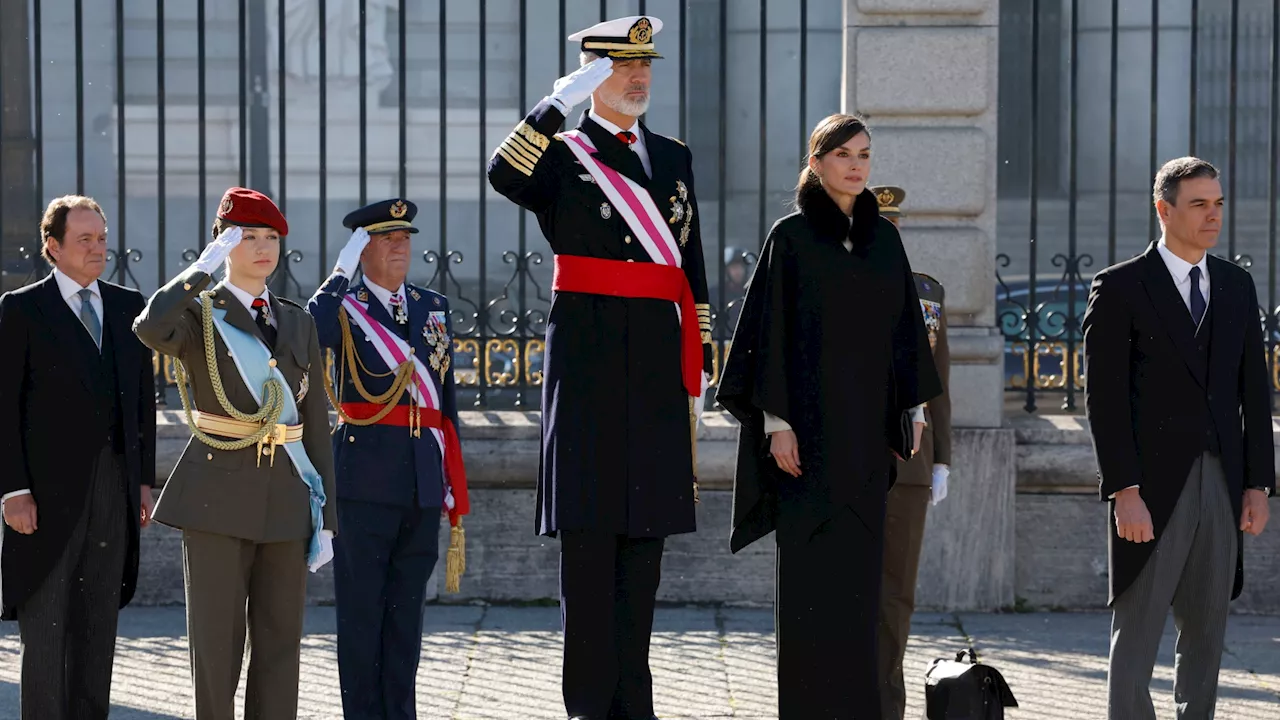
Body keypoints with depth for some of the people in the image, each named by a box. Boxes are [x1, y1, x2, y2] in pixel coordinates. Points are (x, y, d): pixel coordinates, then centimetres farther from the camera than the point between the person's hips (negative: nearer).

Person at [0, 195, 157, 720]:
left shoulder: (128, 306, 12)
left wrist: (144, 478, 9)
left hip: (114, 487, 5)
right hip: (50, 490, -5)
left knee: (99, 626, 9)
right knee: (46, 627, -2)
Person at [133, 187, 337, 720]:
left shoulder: (298, 324, 13)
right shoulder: (197, 315, 0)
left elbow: (316, 425, 12)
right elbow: (151, 329, -27)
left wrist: (325, 518, 8)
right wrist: (205, 266, -17)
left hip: (286, 497, 4)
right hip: (219, 497, -4)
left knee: (280, 642, 6)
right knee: (216, 642, -1)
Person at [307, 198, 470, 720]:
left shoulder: (434, 309, 14)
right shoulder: (344, 308, 0)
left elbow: (446, 404, 15)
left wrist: (455, 493, 11)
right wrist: (342, 271, -19)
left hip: (423, 482, 4)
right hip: (366, 480, -4)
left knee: (407, 608, 9)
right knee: (361, 610, 1)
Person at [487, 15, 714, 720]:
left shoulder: (674, 157, 16)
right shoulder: (562, 155, 1)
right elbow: (503, 174, -24)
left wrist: (697, 362, 15)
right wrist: (561, 99, -26)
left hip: (658, 360, 5)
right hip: (588, 357, -5)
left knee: (645, 529, 8)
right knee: (590, 529, -4)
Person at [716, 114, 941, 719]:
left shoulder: (884, 237, 11)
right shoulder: (791, 236, -3)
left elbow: (903, 325, 14)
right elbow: (772, 328, -7)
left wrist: (910, 408, 9)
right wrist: (777, 420, -13)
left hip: (867, 423, 5)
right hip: (811, 421, -5)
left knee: (859, 569, 6)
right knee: (810, 567, -4)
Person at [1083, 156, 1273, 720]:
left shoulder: (1237, 286, 13)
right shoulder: (1120, 287, -3)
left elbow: (1255, 391, 12)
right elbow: (1103, 398, -8)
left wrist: (1257, 484, 5)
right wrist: (1124, 492, -15)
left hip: (1222, 487, 5)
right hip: (1152, 486, -5)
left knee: (1207, 635, 10)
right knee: (1137, 635, -3)